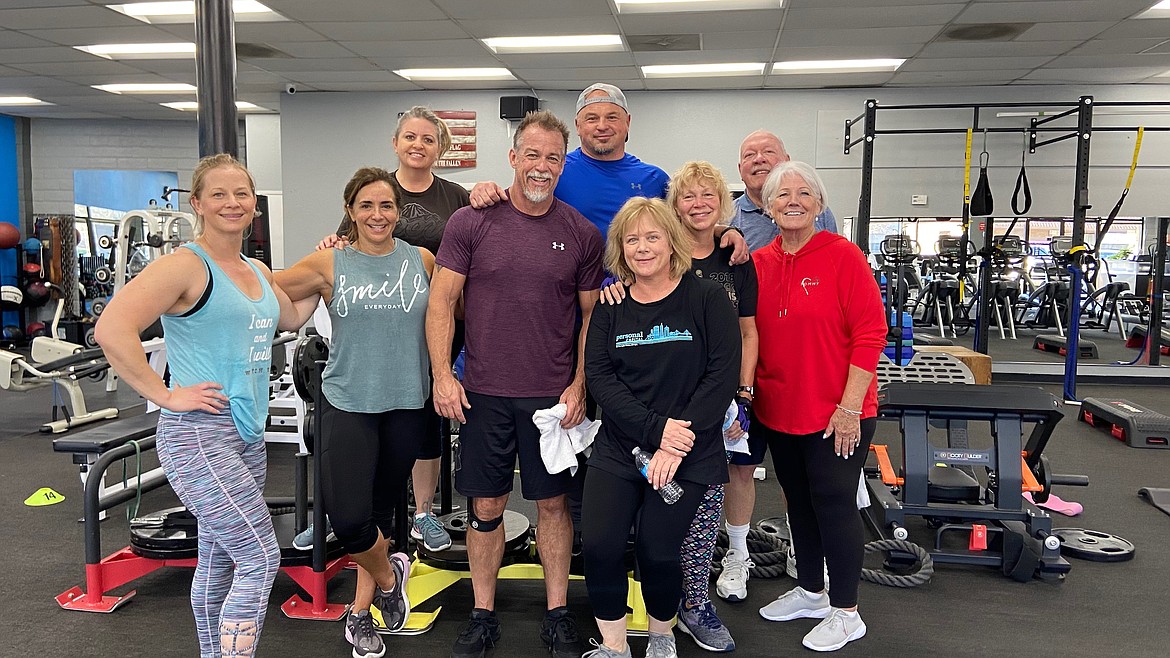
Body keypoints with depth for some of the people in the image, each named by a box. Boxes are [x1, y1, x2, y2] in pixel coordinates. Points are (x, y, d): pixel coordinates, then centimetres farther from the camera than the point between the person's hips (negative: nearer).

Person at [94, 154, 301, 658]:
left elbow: (291, 318, 31)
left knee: (218, 559, 16)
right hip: (199, 434, -8)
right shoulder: (186, 265, -11)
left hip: (247, 436, 8)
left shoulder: (257, 271, 14)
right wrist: (165, 395, -19)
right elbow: (112, 329, -21)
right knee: (261, 558, -10)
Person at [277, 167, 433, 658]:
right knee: (348, 520, -13)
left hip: (405, 404, 2)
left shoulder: (423, 261, 2)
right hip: (348, 401, -1)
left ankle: (361, 612, 33)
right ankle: (389, 576, 19)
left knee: (382, 510, 14)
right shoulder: (329, 264, -3)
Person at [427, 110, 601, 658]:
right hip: (483, 392, 0)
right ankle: (482, 614, 25)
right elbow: (442, 303, -1)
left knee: (553, 503, 10)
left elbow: (592, 315, 6)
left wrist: (579, 385, -2)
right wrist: (443, 376, -8)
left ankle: (558, 614, 25)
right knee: (485, 506, 9)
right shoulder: (470, 222, -2)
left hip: (553, 395, 1)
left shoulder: (581, 234, 1)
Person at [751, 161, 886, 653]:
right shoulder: (759, 263, 4)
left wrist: (849, 407, -17)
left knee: (833, 504, 4)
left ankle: (845, 613, 21)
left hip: (837, 414, -5)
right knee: (799, 502, 18)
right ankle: (810, 592, 37)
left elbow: (871, 333, -14)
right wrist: (746, 393, 5)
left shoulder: (842, 256, -12)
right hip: (778, 411, 6)